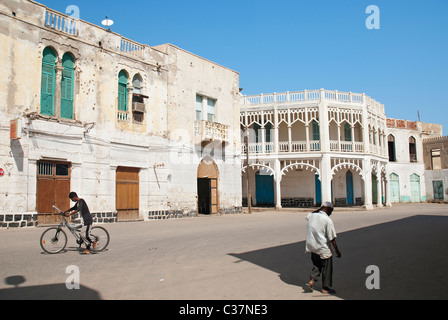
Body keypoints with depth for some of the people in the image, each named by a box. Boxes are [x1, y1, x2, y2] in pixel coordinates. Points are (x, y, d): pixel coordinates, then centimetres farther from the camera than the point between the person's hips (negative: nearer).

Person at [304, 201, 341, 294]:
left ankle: (311, 282, 5)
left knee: (317, 266, 21)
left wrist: (320, 210, 23)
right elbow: (332, 238, -15)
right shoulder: (328, 220, -17)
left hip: (312, 247, 6)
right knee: (327, 268, 12)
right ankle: (325, 288, 22)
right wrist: (337, 251, -6)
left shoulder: (311, 216, -1)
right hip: (323, 249, -6)